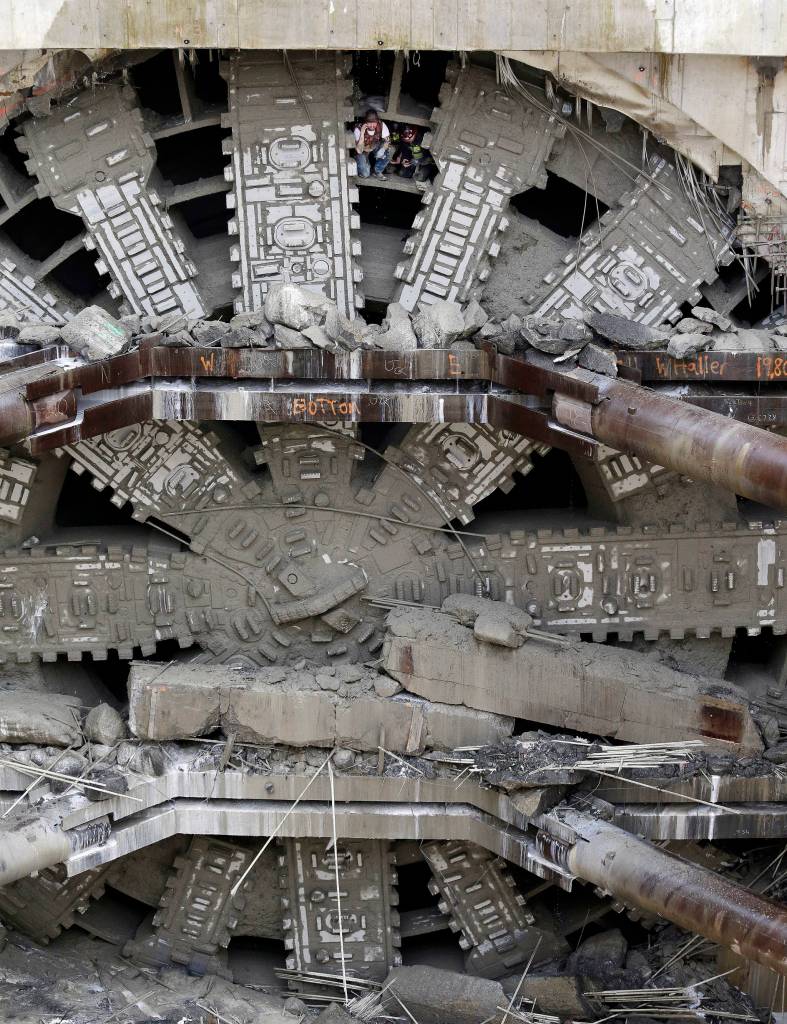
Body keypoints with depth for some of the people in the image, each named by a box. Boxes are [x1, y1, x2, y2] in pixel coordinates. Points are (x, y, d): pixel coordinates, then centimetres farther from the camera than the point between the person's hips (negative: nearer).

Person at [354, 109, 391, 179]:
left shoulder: (382, 126, -22)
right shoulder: (359, 129, -28)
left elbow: (387, 142, -24)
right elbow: (359, 151, -34)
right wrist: (362, 133, -44)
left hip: (376, 150, 2)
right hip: (363, 153, -2)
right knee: (365, 174, -23)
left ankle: (377, 171, -3)